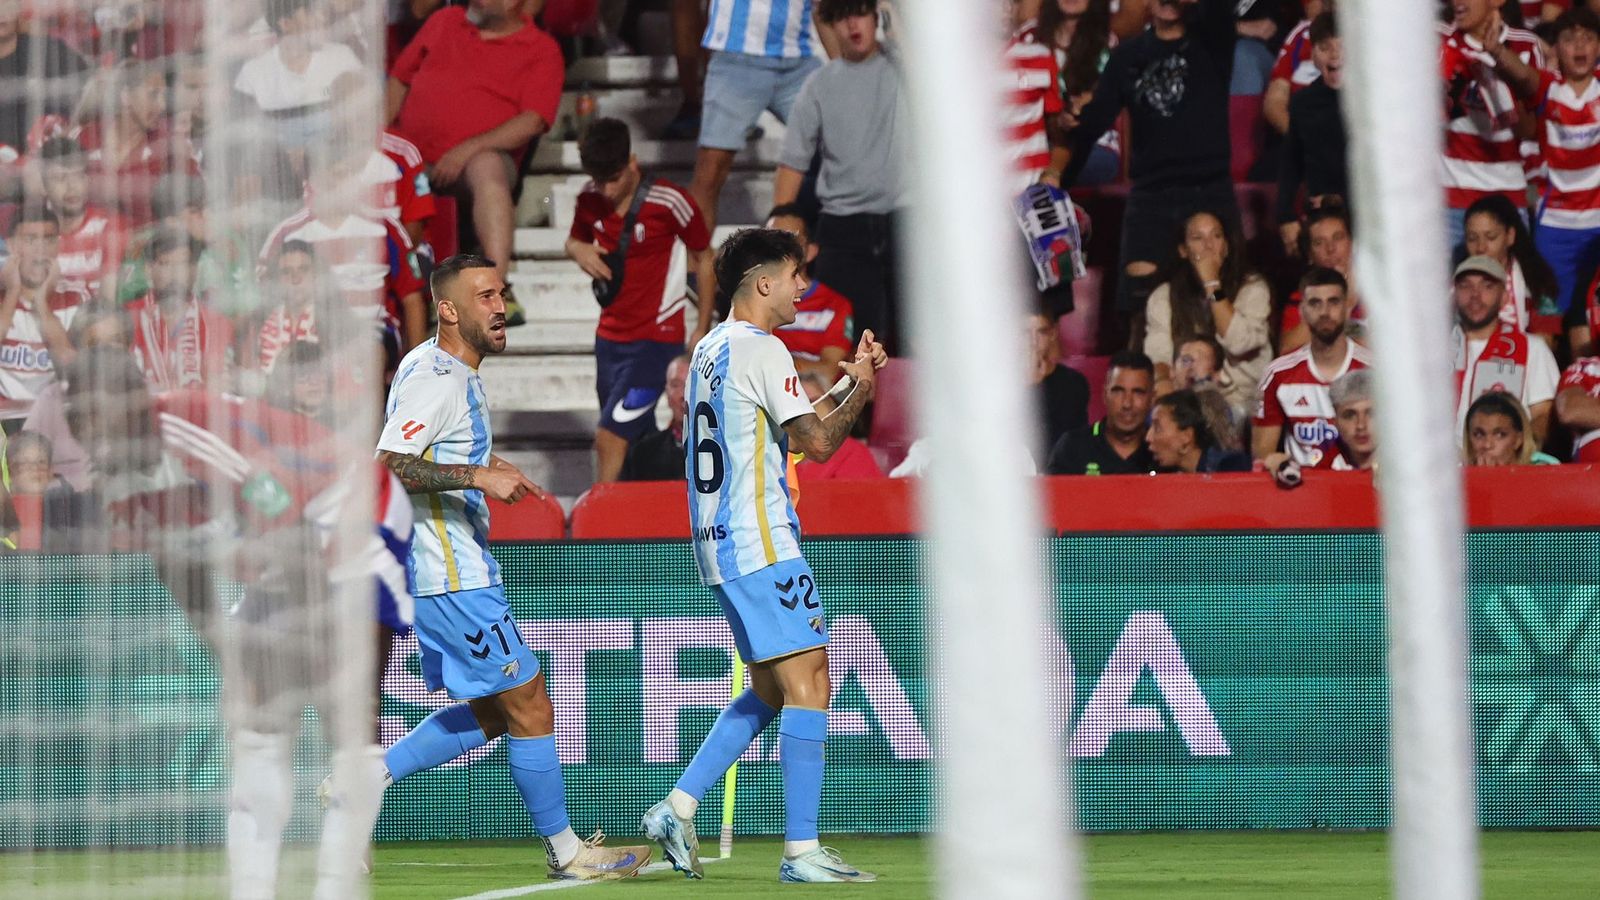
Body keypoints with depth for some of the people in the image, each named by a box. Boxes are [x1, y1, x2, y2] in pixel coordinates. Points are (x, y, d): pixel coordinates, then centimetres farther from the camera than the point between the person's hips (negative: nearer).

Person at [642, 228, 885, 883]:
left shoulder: (710, 349, 18)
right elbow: (819, 442, -14)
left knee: (768, 690, 17)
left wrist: (846, 379, 19)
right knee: (807, 684, -9)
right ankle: (801, 852, -13)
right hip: (761, 541, -10)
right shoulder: (761, 349, -12)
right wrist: (861, 387, 2)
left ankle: (676, 810, 11)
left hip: (720, 543, 10)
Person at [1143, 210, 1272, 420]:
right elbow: (1157, 354, -1)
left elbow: (1238, 343, -11)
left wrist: (1212, 284, -9)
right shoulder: (1164, 296, 11)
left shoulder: (1253, 288, 4)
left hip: (1240, 402, -2)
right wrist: (1163, 380, -25)